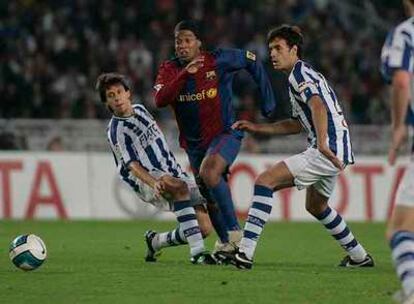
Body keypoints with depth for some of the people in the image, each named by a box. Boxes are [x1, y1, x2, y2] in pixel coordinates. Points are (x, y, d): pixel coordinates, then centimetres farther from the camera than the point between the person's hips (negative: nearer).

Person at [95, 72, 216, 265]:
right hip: (149, 178, -7)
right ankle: (197, 252, -42)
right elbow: (132, 165, -21)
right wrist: (154, 183, -37)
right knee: (180, 188, -40)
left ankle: (155, 242, 18)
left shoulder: (140, 110, 11)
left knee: (204, 228, -7)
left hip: (173, 173, 7)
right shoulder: (116, 131, -10)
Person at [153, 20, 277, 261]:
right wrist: (185, 74, -32)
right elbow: (160, 100, -21)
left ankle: (234, 230, -23)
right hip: (194, 143, 5)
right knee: (209, 196, 11)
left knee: (209, 172, -32)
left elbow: (252, 61, 6)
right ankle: (226, 242, 33)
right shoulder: (169, 69, -3)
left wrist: (267, 100, 6)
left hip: (225, 133, -5)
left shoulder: (220, 60, -11)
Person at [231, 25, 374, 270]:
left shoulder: (299, 73, -7)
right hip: (337, 153, 11)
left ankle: (245, 252, -26)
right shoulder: (304, 74, 24)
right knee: (316, 206, 31)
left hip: (327, 150, -11)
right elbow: (297, 124, 30)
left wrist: (323, 144, -39)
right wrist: (256, 128, 27)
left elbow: (318, 106, -26)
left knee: (265, 181, -17)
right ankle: (360, 257, 40)